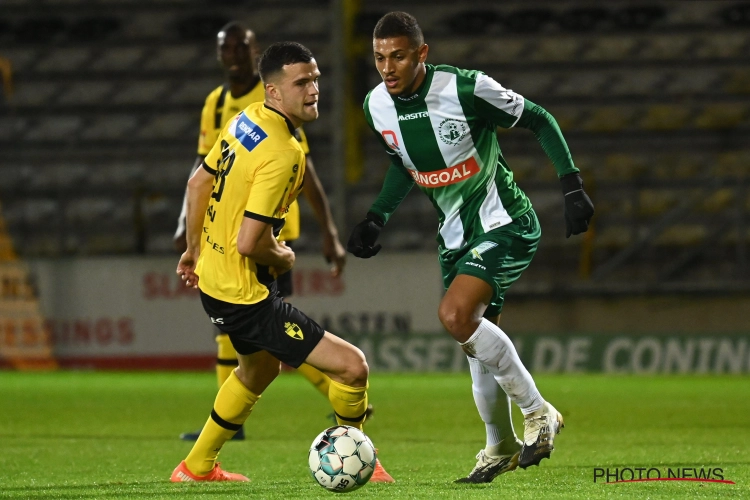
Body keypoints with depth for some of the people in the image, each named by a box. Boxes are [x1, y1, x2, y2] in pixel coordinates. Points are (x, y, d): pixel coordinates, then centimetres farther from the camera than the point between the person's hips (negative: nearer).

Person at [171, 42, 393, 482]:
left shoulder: (245, 120, 3)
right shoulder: (282, 155, -26)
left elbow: (198, 184, 16)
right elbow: (249, 243, -29)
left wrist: (195, 249, 28)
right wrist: (284, 258, -8)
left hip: (213, 277, 10)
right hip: (244, 294, -10)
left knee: (260, 368, 36)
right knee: (352, 367, -12)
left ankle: (197, 466, 46)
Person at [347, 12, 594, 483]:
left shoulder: (466, 88, -22)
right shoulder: (377, 106, -4)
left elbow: (539, 121, -9)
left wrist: (572, 185, -14)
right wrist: (377, 218, 8)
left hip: (506, 226, -7)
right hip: (456, 236, 7)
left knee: (455, 315, -26)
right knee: (477, 341, 11)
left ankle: (538, 412, -12)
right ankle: (501, 448, 32)